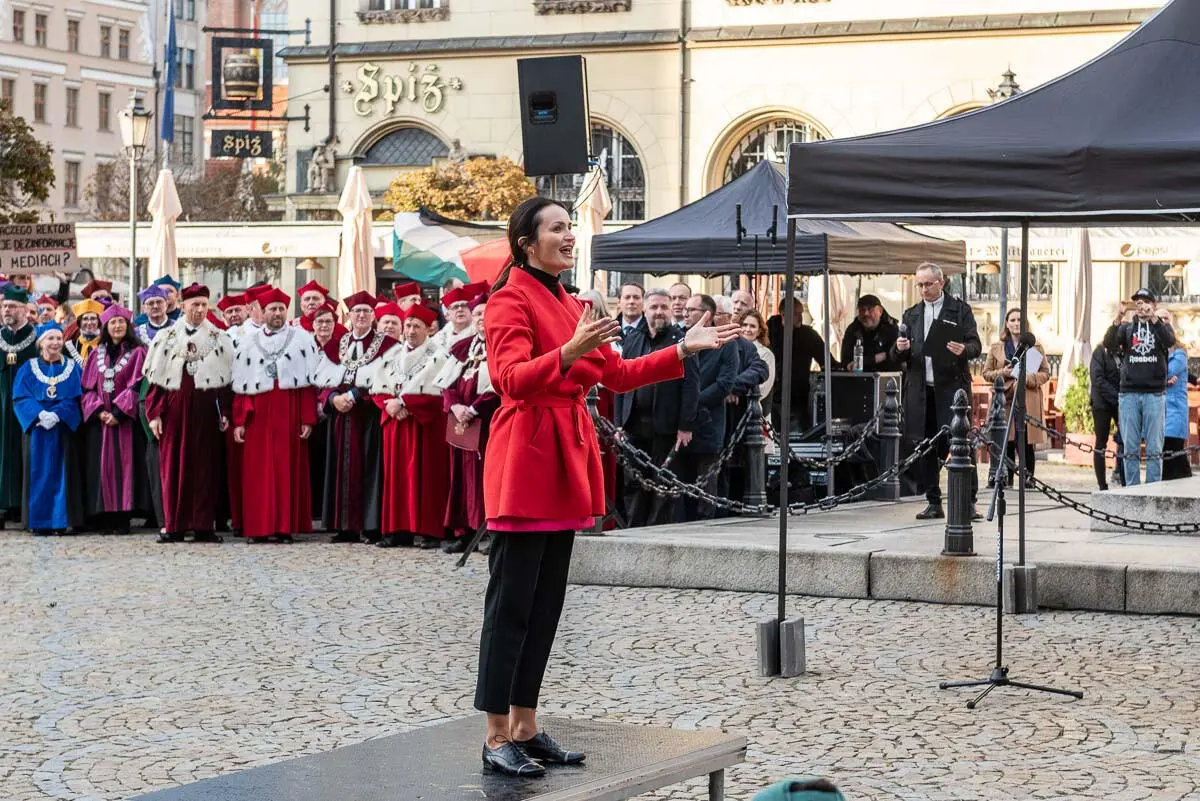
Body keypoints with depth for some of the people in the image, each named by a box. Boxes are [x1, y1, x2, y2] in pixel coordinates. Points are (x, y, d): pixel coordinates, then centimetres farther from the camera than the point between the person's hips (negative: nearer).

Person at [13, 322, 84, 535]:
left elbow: (75, 398, 0)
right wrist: (40, 414, -18)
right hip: (37, 429, 0)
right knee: (39, 473, -2)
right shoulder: (29, 369, 7)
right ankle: (39, 522, 0)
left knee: (60, 473, -1)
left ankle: (60, 521, 1)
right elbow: (20, 397, -2)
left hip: (62, 428, 0)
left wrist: (57, 415, -16)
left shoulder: (72, 368, 8)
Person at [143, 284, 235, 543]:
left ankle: (202, 526, 4)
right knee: (173, 465, 0)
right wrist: (154, 413, -5)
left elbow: (227, 377, 4)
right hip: (174, 407, 0)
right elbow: (154, 377, 3)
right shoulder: (167, 337, 6)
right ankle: (173, 526, 4)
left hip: (206, 408, 0)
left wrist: (225, 412, -5)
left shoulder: (219, 339, 7)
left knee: (205, 466, 0)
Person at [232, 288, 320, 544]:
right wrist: (239, 421, -2)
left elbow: (310, 381, 0)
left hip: (290, 412, -1)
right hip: (258, 414, 1)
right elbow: (241, 385, 6)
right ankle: (258, 527, 3)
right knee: (257, 471, 0)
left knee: (288, 468, -1)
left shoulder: (302, 338, 5)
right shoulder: (249, 341, 10)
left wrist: (308, 419, -8)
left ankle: (285, 526, 3)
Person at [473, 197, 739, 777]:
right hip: (525, 457, -9)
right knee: (511, 603, -5)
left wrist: (684, 350, 13)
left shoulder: (570, 305, 17)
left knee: (547, 603, 11)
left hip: (566, 458, 9)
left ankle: (525, 727, 18)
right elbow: (513, 379, -24)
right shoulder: (511, 299, -10)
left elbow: (617, 375, 19)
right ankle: (496, 740, -1)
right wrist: (569, 353, -39)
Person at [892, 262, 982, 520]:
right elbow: (897, 357, 15)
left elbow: (976, 346, 1)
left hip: (952, 387, -4)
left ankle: (969, 501, -8)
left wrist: (964, 350, -22)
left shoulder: (960, 310, 6)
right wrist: (900, 349, -8)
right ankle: (933, 503, 13)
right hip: (921, 390, 4)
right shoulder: (911, 315, 17)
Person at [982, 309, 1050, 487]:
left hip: (1028, 401, -1)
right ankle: (1005, 480, 2)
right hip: (1005, 400, 1)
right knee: (1006, 442, -4)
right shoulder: (996, 348, 14)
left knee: (1027, 443, -3)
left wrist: (1029, 378, -10)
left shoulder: (1035, 347, 11)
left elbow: (1046, 372, 9)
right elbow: (986, 373, 14)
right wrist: (1002, 373, -5)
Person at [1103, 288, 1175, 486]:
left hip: (1154, 394, -1)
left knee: (1154, 450, -3)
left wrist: (1153, 318, -22)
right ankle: (1131, 490, 5)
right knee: (1131, 449, 1)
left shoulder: (1161, 327, 11)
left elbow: (1170, 341, -12)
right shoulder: (1127, 328, 13)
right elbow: (1109, 343, -5)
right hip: (1129, 394, 1)